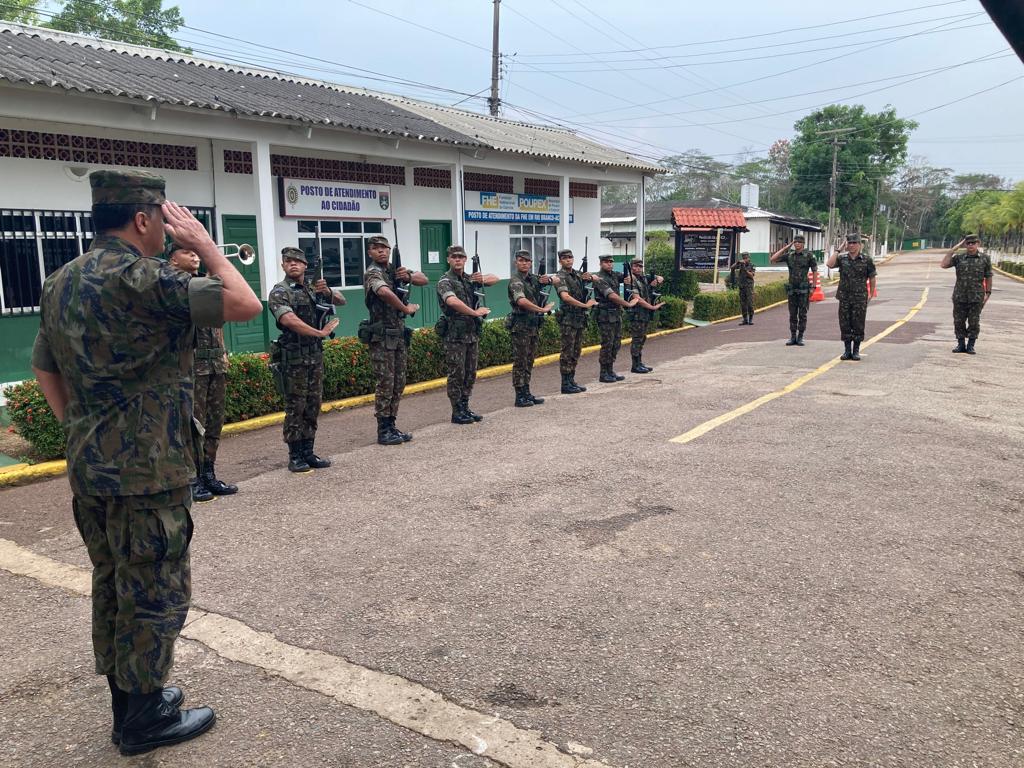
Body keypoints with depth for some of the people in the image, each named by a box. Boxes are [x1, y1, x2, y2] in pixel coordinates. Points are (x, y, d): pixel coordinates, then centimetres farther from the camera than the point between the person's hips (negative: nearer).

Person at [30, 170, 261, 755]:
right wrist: (204, 243, -8)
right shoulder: (141, 278, -19)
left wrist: (82, 430, 18)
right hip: (147, 473, -9)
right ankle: (146, 719, 17)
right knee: (156, 594, 4)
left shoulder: (61, 283, 10)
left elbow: (45, 367, 17)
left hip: (90, 470, 9)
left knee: (114, 588, 19)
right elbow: (246, 305, -19)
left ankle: (128, 698, 33)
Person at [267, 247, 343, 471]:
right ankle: (295, 457, 6)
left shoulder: (313, 289, 12)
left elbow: (341, 301, 15)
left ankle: (308, 453, 18)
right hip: (293, 359, -6)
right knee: (295, 408, -2)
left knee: (313, 407, 9)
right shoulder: (279, 292, -8)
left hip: (315, 356, 6)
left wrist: (328, 292, -7)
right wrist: (320, 333, -21)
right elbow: (289, 320, -23)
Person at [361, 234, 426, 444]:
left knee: (399, 383, 11)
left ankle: (391, 426, 19)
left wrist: (408, 276, -7)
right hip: (382, 337, -8)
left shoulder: (394, 271, 14)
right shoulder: (373, 273, -11)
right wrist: (406, 309, -20)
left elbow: (423, 279, 14)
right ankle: (383, 432, 2)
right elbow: (385, 292, -32)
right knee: (385, 384, -5)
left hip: (399, 334, 8)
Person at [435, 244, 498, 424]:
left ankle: (465, 408, 21)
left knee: (470, 374, 11)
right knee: (456, 375, -2)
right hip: (455, 335, -7)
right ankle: (457, 413, 5)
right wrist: (475, 312, -23)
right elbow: (452, 301, -29)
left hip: (472, 333, 7)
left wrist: (483, 278, -2)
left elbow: (495, 278, 21)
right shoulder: (445, 281, -9)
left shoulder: (469, 279, 12)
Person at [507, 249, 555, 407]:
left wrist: (548, 280, 1)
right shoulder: (515, 281, -13)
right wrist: (542, 309, -31)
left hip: (534, 325, 8)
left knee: (529, 361, 13)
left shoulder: (533, 279, 11)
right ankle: (520, 397, 1)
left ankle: (527, 393, 20)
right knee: (520, 362, -3)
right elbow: (521, 301, -31)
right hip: (521, 327, -8)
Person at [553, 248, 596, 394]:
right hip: (568, 319, -8)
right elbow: (565, 297, -26)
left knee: (576, 352, 11)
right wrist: (585, 305, -28)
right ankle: (565, 385, 0)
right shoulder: (560, 277, -11)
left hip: (581, 318, 8)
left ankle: (572, 381, 18)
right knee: (567, 353, -5)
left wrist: (589, 276, -1)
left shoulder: (577, 274, 12)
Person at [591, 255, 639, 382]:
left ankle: (610, 371, 17)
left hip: (617, 314, 8)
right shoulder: (599, 278, -12)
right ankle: (603, 374, 1)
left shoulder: (614, 275, 13)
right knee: (607, 345, -6)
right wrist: (628, 304, -17)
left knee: (616, 344, 10)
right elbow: (612, 296, -20)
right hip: (606, 315, -8)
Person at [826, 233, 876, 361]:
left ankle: (856, 351, 11)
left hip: (860, 299, -2)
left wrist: (871, 294, 6)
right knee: (844, 325, 4)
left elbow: (872, 278, 7)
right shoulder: (842, 258, 4)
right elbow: (830, 265, -14)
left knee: (858, 325, 1)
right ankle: (847, 350, 14)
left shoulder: (866, 260, 1)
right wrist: (836, 251, -8)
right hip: (844, 298, 2)